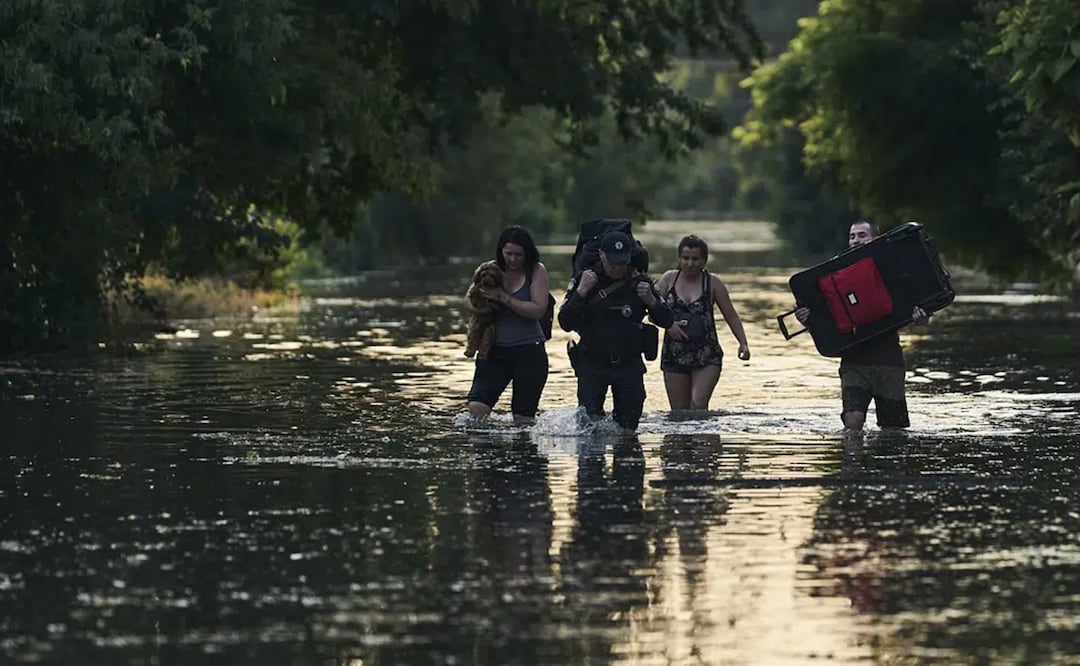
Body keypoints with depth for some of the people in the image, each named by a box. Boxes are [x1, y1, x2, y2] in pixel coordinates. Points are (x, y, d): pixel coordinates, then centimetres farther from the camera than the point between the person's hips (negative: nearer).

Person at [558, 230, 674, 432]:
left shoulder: (639, 282, 0)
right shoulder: (583, 280, -4)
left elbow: (666, 321, 3)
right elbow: (565, 323, -10)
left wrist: (651, 301, -16)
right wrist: (581, 293, -22)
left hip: (629, 364, 1)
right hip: (592, 364, -1)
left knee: (628, 427, 2)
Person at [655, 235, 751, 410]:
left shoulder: (712, 283, 1)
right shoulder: (668, 279, 4)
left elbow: (731, 316, 4)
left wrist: (743, 343, -9)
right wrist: (668, 324, -14)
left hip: (707, 357, -2)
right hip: (674, 355, 2)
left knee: (698, 404, -20)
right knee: (679, 414, 4)